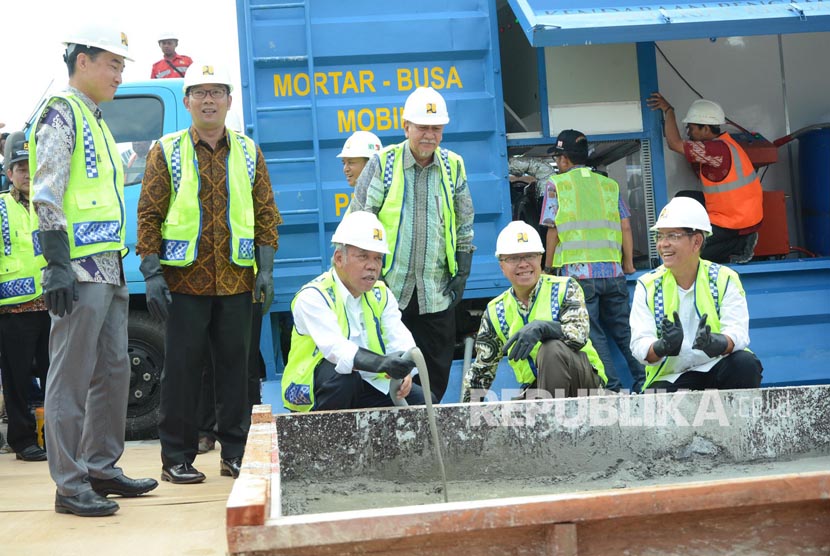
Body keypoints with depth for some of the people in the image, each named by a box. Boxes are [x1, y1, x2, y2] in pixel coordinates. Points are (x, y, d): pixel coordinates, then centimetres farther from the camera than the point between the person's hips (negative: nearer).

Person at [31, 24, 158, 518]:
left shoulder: (97, 122, 23)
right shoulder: (62, 113, -5)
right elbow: (47, 195, -15)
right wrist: (57, 264, -22)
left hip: (110, 269, 10)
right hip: (79, 270, -9)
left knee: (114, 370, 12)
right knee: (72, 378, -5)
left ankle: (101, 468, 21)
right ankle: (70, 486, 0)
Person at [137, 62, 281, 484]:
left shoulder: (248, 152, 10)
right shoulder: (166, 151, 3)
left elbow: (266, 213, 10)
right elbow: (149, 215, 0)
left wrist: (265, 268, 0)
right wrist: (152, 275, -8)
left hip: (236, 280, 2)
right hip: (184, 279, -2)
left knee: (234, 365, 8)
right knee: (181, 368, 2)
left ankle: (235, 452, 18)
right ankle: (177, 458, 11)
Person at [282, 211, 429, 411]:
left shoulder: (381, 295, 6)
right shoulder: (313, 296, -16)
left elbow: (400, 340, -7)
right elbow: (336, 349, -32)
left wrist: (403, 370, -31)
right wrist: (384, 364, -48)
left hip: (367, 387, 6)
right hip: (313, 394, -6)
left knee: (423, 401, -10)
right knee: (342, 372, -35)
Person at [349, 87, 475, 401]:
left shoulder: (454, 166, 6)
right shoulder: (383, 162, -3)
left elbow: (464, 225, 13)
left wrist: (462, 271, 8)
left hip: (436, 292, 3)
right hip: (389, 287, -2)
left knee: (436, 374, 7)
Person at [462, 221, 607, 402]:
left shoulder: (564, 288, -4)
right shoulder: (496, 311, 6)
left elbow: (579, 334, -22)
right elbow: (481, 370, 11)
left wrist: (541, 328, -40)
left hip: (585, 380, -2)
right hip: (537, 389, 2)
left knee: (552, 348, -33)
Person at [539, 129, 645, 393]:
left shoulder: (556, 184, 5)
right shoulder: (609, 184, 15)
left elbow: (553, 229, 0)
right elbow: (625, 226, 10)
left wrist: (548, 267, 8)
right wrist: (628, 263, 17)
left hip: (577, 272, -4)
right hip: (612, 271, 4)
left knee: (593, 335, -1)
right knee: (624, 330, 10)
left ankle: (612, 388, -6)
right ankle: (644, 381, 5)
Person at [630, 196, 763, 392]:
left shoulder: (724, 279, -1)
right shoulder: (647, 286, 2)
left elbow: (738, 333, -13)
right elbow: (639, 345, -7)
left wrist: (717, 343, -37)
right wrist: (663, 347, -31)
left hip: (718, 368, 1)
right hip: (670, 378, -1)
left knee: (746, 364, -30)